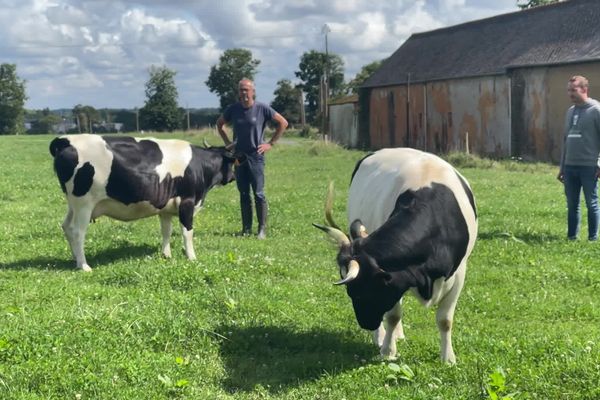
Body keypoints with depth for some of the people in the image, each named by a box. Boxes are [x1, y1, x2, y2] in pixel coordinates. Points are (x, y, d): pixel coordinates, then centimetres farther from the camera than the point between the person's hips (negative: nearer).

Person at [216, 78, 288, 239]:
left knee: (258, 194, -5)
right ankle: (246, 229, 13)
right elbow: (219, 124, 20)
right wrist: (227, 142, 9)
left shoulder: (262, 108, -6)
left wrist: (271, 143, -3)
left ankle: (262, 229, -1)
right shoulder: (233, 109, 3)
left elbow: (283, 123, 0)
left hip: (256, 156, -3)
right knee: (244, 194, 7)